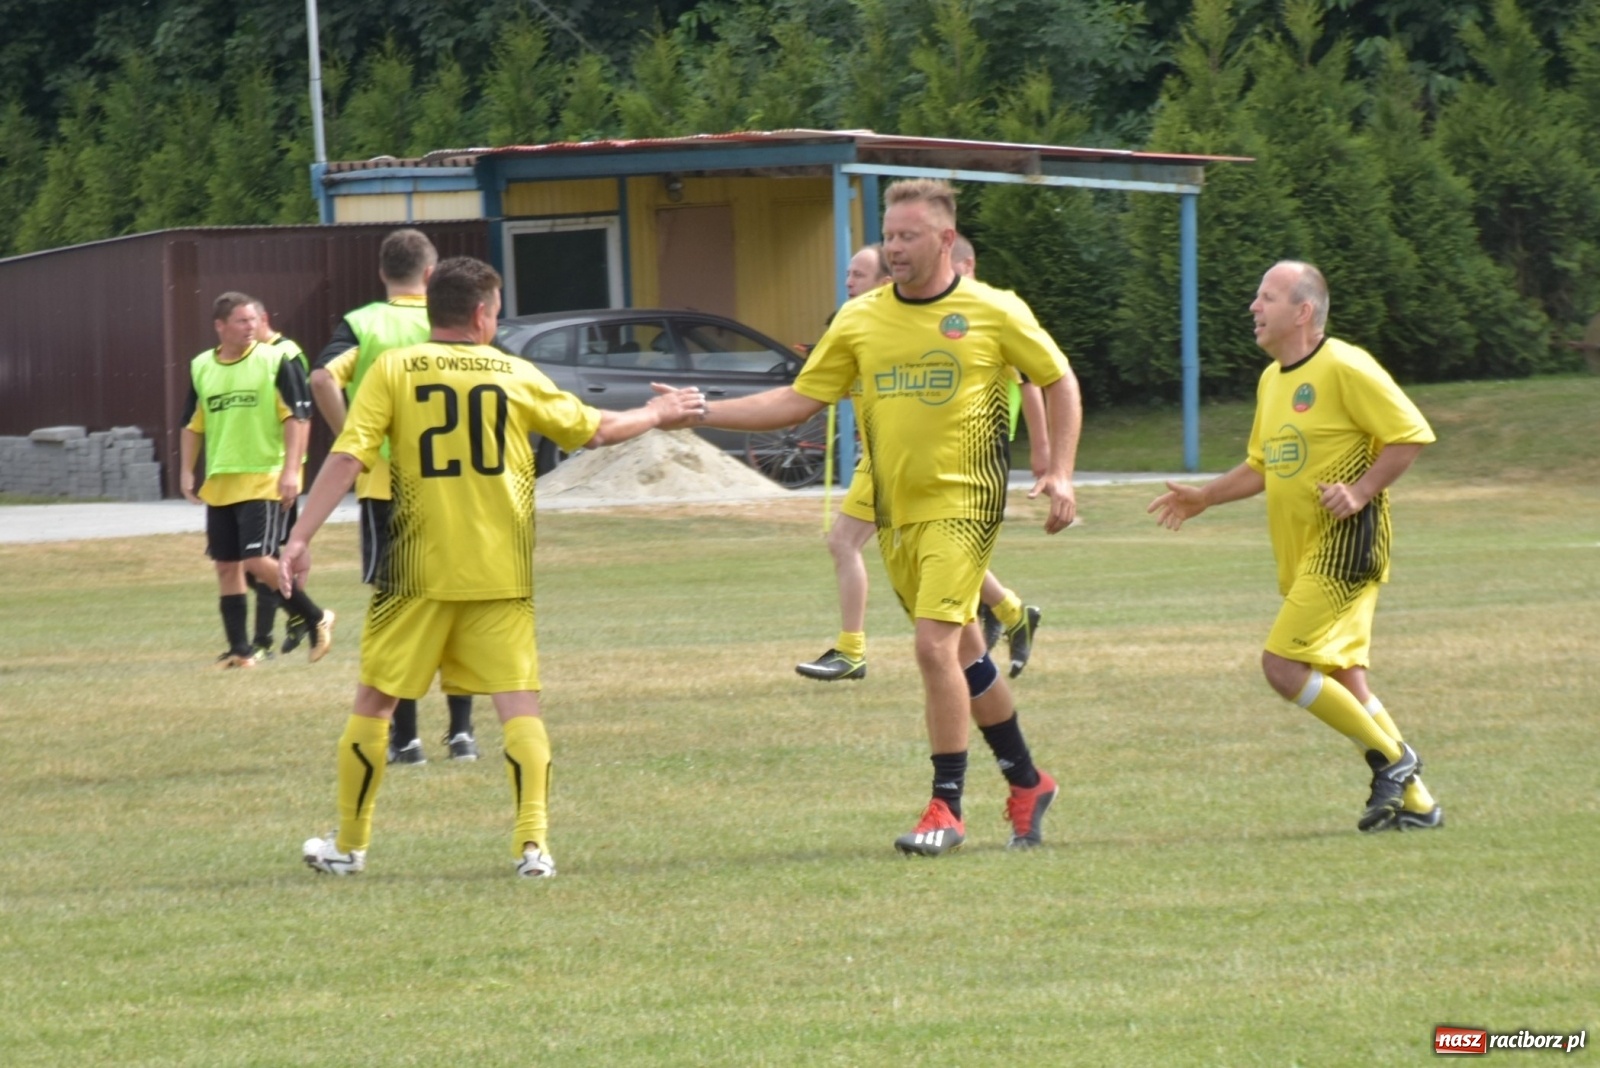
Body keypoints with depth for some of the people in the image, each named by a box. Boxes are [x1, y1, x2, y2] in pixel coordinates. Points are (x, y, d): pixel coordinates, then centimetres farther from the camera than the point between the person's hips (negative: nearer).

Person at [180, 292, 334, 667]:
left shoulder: (275, 362, -7)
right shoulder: (201, 368, 8)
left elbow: (298, 417, -9)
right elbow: (192, 425, 18)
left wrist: (291, 470, -16)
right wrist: (186, 471, 11)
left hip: (264, 481, -6)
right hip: (219, 484, 6)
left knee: (257, 561, -14)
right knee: (226, 565, 7)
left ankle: (317, 619, 3)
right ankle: (239, 649, 15)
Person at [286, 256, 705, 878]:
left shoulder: (393, 371, -1)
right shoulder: (515, 375, 4)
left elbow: (346, 459, -10)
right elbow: (595, 431, 16)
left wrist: (300, 538, -10)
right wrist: (656, 417, 34)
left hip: (418, 569, -1)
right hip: (501, 571, 1)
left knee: (374, 703, 11)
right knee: (518, 704, 4)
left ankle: (348, 846, 17)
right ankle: (533, 844, -8)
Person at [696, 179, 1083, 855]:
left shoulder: (995, 313, -5)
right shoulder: (860, 320, 5)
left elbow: (1059, 382, 6)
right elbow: (798, 402, 7)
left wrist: (1060, 473, -4)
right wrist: (699, 412, -1)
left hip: (963, 502, -5)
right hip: (894, 511, 5)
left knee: (936, 645, -17)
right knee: (962, 653, 12)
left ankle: (947, 809, -9)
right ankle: (1027, 784, 29)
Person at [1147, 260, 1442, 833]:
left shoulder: (1344, 368, -13)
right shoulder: (1271, 379, 14)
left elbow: (1411, 434, -14)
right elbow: (1262, 466, 26)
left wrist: (1360, 492, -20)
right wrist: (1203, 497, 17)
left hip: (1343, 545, -9)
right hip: (1303, 552, 9)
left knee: (1284, 666, -15)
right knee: (1339, 678, 9)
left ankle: (1391, 758, -2)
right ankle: (1414, 800, 15)